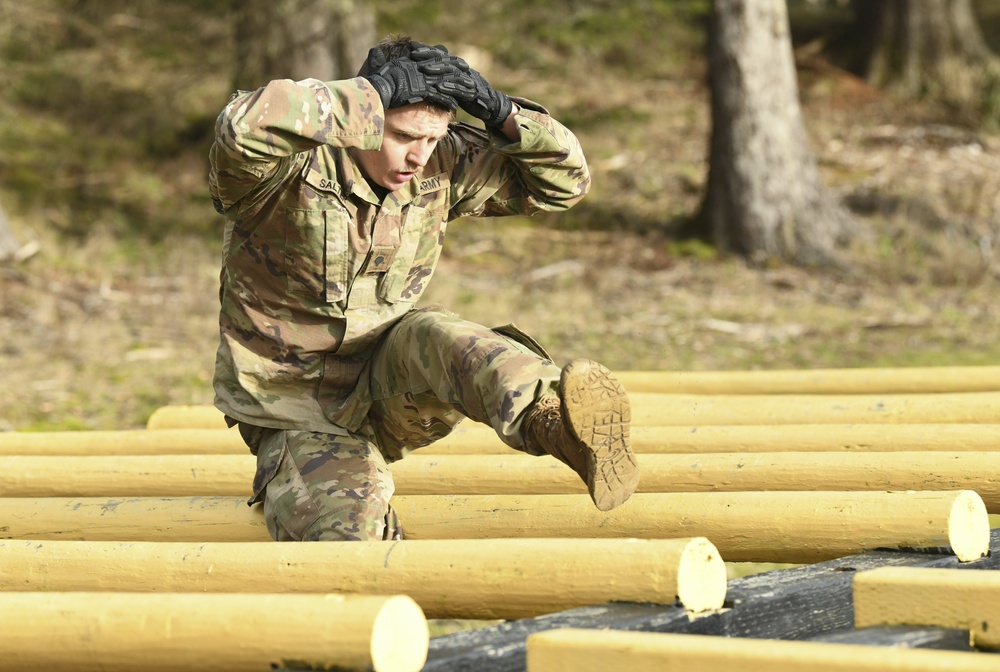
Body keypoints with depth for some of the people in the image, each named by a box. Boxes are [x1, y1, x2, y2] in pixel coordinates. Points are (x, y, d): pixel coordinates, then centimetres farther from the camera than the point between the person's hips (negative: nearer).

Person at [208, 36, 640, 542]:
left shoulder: (441, 167, -2)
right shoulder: (292, 167, -20)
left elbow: (564, 181, 4)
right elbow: (243, 128, -45)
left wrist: (500, 111, -16)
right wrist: (378, 92, -37)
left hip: (386, 387, 3)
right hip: (297, 417, -3)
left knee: (431, 334, -36)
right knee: (346, 539, -33)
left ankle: (550, 419, -61)